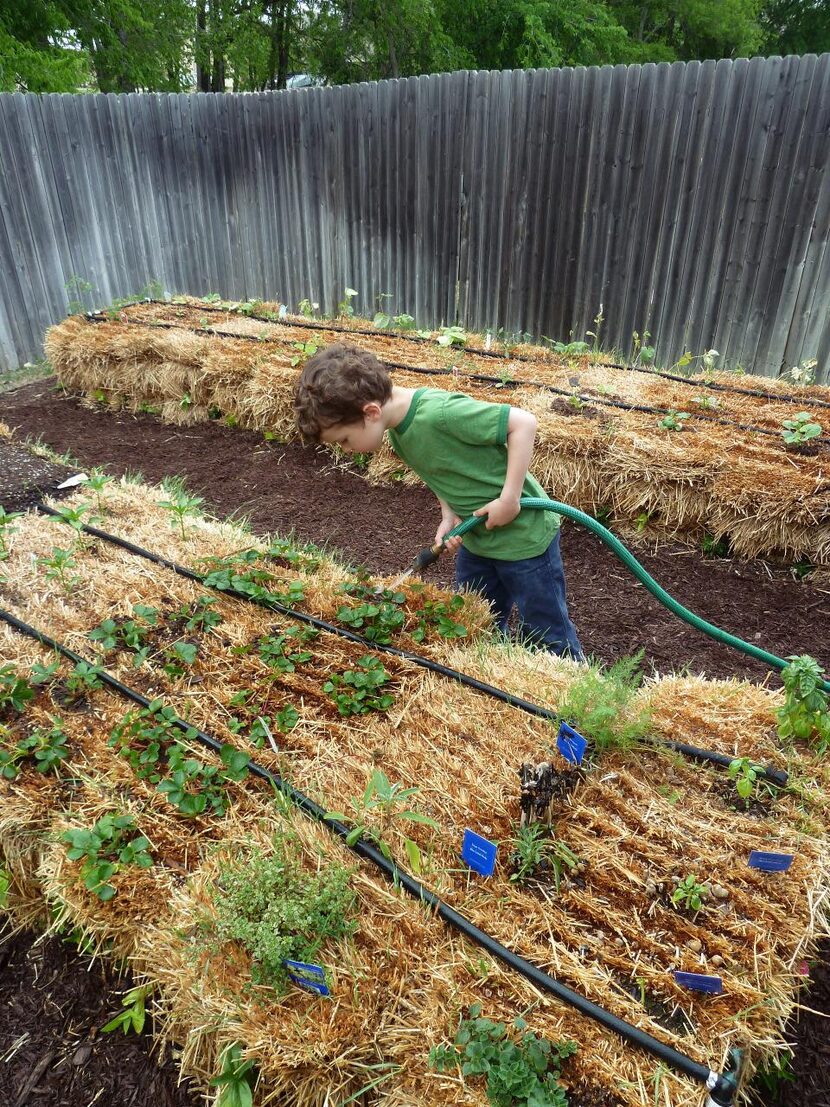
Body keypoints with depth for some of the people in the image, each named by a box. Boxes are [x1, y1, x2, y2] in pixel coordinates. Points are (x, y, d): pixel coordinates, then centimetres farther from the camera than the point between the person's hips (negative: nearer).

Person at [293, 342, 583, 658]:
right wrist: (449, 517, -9)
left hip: (524, 534, -8)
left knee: (546, 635, 9)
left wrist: (509, 498, -27)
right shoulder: (398, 432, -4)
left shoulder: (440, 412, -30)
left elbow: (523, 422, -28)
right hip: (476, 538, 8)